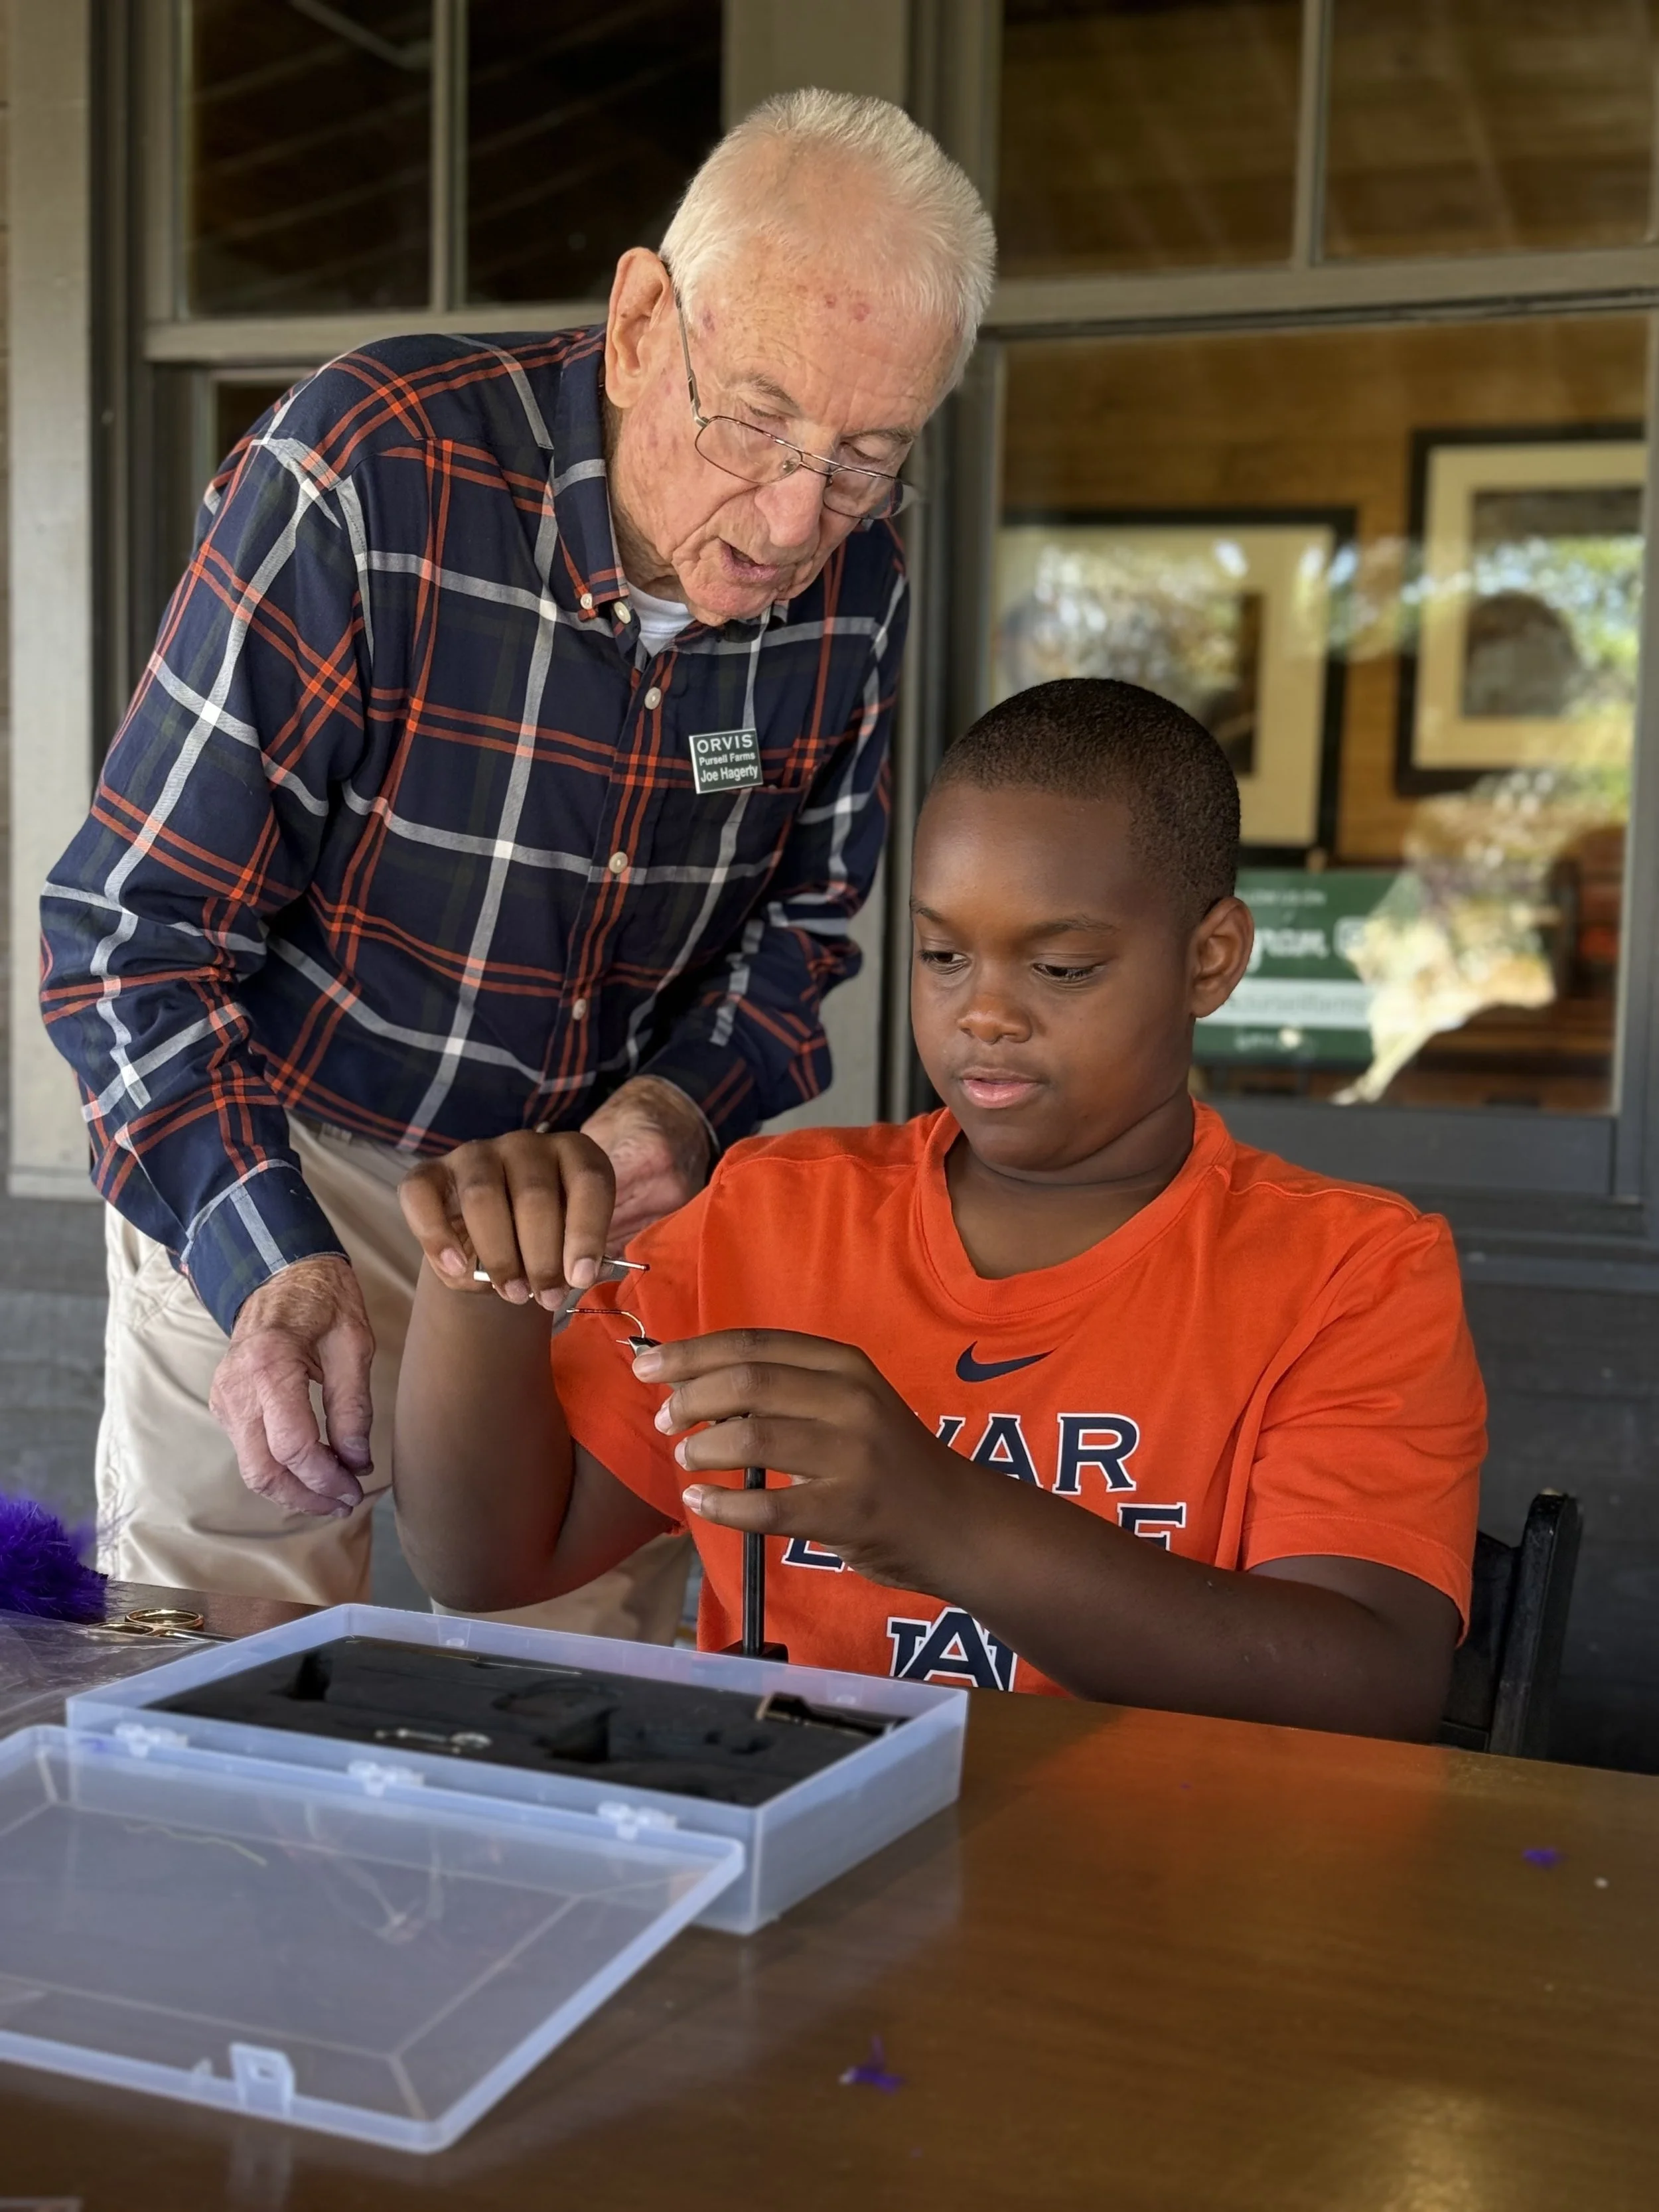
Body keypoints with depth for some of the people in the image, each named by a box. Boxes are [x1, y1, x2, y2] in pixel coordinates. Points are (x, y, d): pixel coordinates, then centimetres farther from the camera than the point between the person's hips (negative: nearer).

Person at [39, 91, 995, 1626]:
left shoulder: (857, 580, -11)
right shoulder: (366, 480, -26)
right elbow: (133, 932, -22)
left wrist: (686, 1101, -13)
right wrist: (271, 1259, -35)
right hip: (279, 1168, -3)